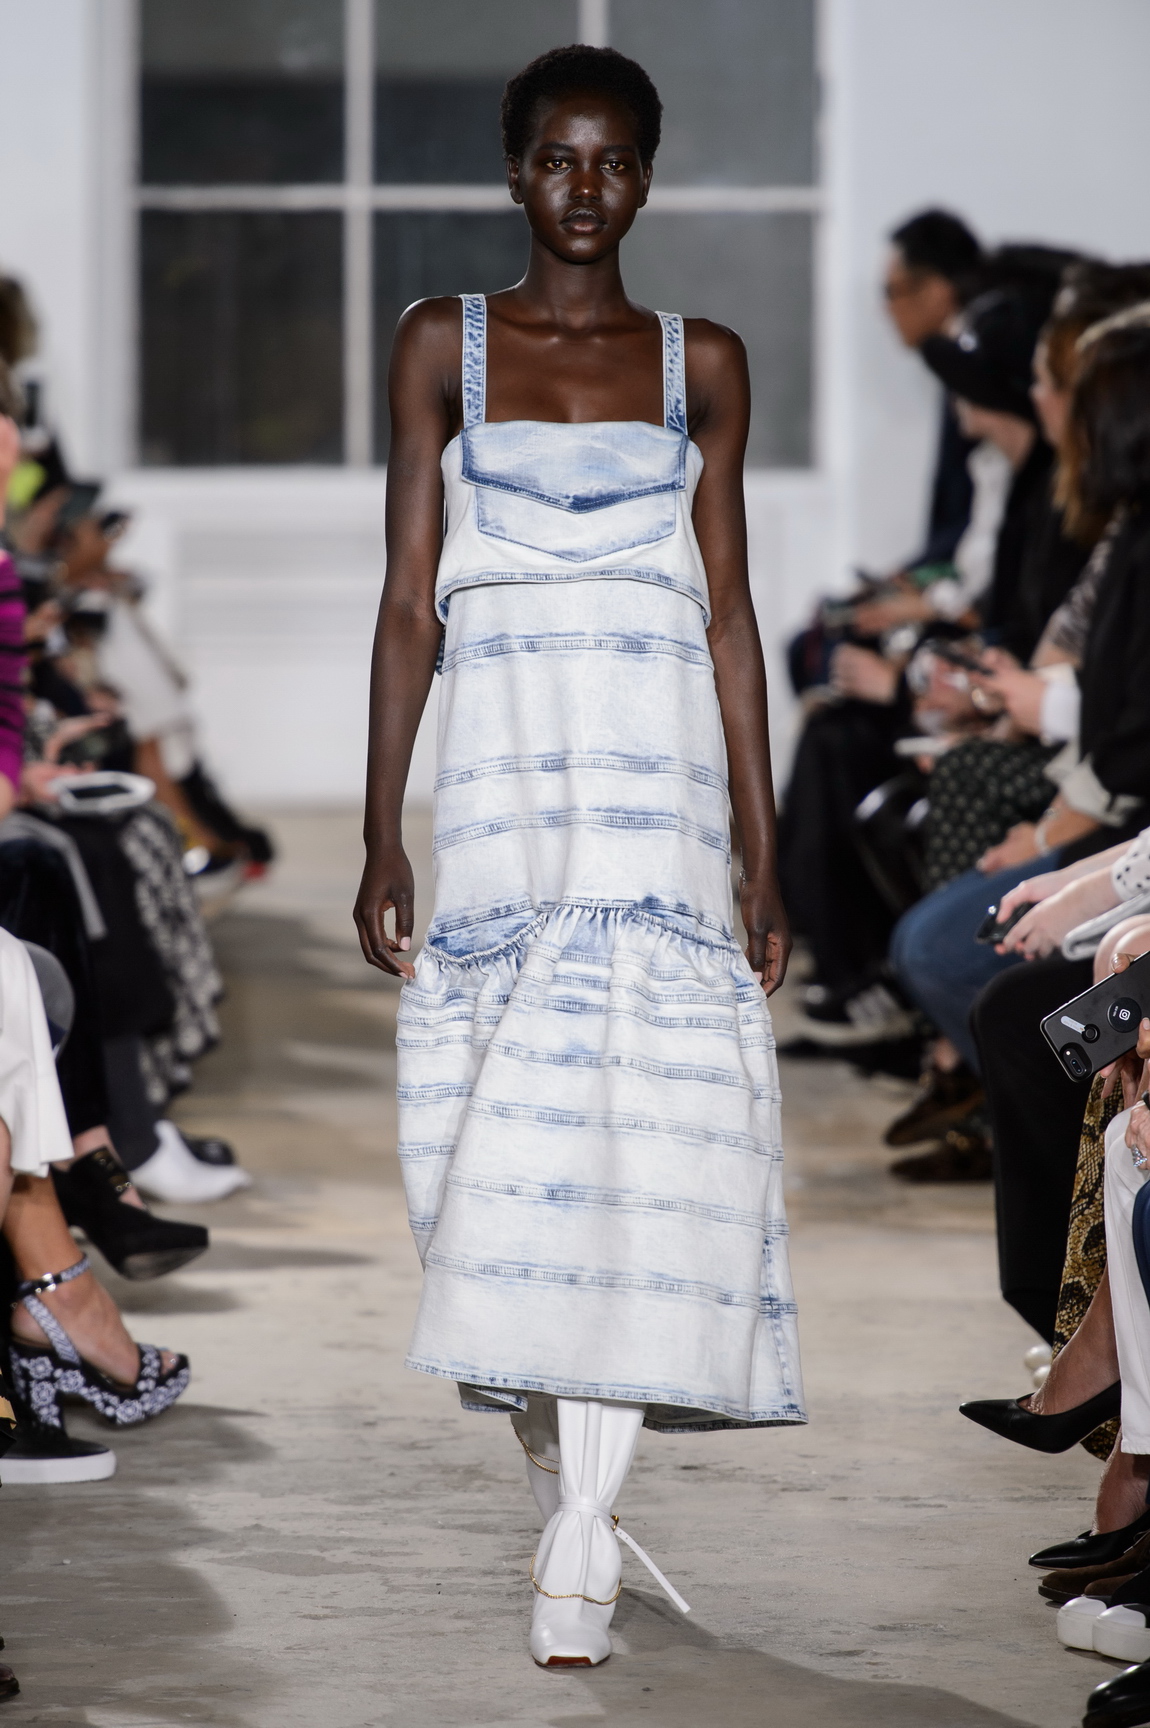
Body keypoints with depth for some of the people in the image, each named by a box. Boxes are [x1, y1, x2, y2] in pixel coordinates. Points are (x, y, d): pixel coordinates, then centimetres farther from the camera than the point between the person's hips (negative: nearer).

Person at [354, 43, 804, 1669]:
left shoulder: (703, 361, 11)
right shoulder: (444, 344, 9)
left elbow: (729, 617, 11)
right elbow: (410, 602, 7)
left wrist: (764, 853, 7)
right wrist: (383, 834, 0)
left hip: (661, 761, 0)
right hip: (502, 760, 0)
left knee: (646, 1122, -11)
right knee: (509, 1132, -6)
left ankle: (582, 1536, -13)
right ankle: (567, 1497, 7)